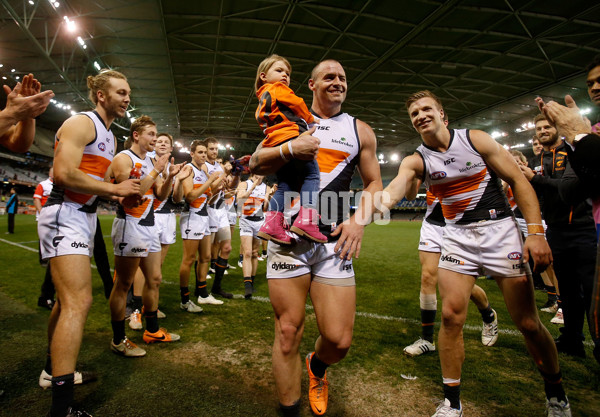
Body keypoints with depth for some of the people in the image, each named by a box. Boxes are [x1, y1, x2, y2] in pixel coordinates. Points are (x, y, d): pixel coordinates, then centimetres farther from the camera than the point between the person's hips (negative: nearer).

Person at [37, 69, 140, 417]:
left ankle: (54, 368, 38)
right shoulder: (82, 123, -10)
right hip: (64, 215, -10)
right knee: (79, 302, -18)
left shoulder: (110, 137, 19)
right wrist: (114, 189, -17)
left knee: (68, 299, 20)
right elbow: (64, 173, -22)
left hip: (86, 216, 10)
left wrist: (120, 196, 7)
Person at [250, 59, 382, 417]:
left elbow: (374, 183, 14)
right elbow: (256, 164, 6)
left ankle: (317, 367, 34)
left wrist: (360, 218, -4)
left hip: (333, 241, 1)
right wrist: (289, 148, -13)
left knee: (339, 340, -3)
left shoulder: (360, 131, 14)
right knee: (288, 333, 2)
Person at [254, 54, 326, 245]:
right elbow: (298, 105, 4)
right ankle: (307, 220, -22)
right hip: (291, 137, -9)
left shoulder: (262, 101, 33)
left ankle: (271, 223, -2)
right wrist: (310, 119, 21)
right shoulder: (278, 89, 8)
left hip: (274, 144, 9)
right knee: (311, 174, -9)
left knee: (285, 185, 7)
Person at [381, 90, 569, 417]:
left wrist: (536, 232, -13)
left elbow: (518, 181, -2)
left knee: (528, 323, 3)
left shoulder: (475, 140, -3)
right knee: (451, 315, -8)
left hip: (499, 229, -1)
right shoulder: (415, 161, -1)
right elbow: (393, 190, -22)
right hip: (458, 237, 1)